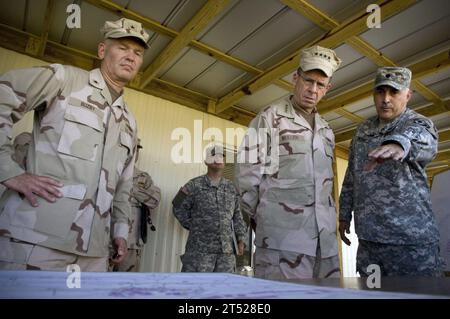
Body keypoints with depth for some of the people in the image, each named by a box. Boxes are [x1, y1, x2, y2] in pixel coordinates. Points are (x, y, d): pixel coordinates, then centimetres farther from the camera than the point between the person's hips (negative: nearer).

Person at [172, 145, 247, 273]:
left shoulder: (231, 188, 12)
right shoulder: (194, 185, 0)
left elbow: (237, 216, 14)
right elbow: (179, 208, 7)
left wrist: (241, 239, 7)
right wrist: (193, 226, 5)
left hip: (227, 250, 4)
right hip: (200, 248, -3)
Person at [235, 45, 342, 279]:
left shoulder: (326, 131, 19)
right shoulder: (270, 118, 0)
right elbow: (247, 172, -6)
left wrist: (330, 220, 15)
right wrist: (262, 218, -1)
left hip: (325, 238, 6)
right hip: (283, 236, -6)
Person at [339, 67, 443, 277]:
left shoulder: (418, 124, -3)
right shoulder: (362, 130, 12)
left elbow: (424, 142, -30)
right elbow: (350, 178, 16)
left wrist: (399, 143, -52)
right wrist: (344, 216, 13)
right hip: (367, 238, 5)